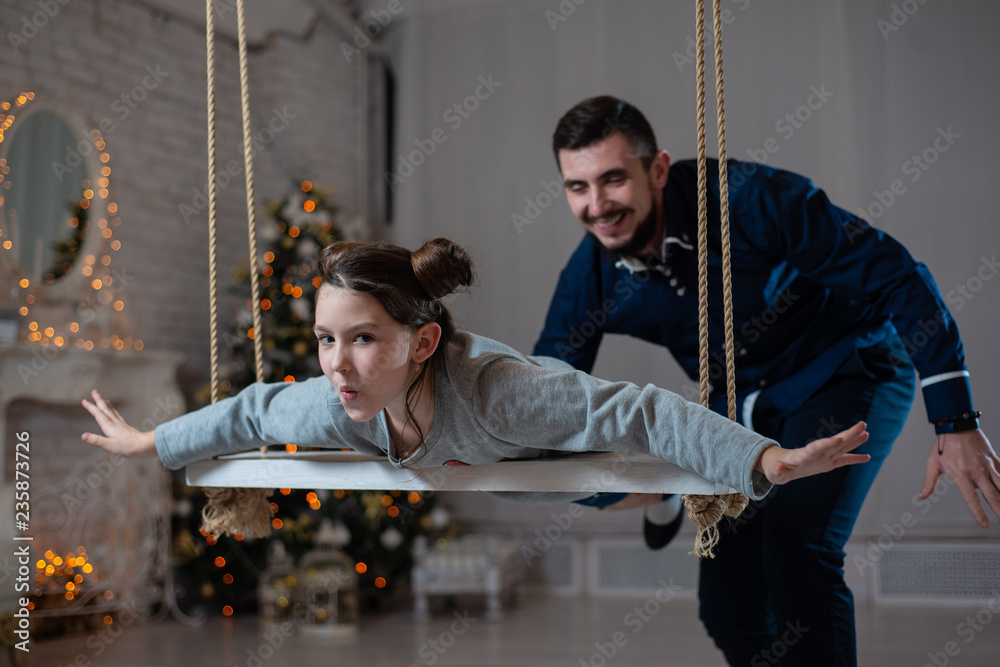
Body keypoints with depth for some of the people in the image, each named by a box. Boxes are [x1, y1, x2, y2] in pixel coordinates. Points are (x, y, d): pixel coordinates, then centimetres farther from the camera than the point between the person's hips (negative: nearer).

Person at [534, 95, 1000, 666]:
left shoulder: (748, 198, -29)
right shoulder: (589, 278, -15)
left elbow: (897, 277, -25)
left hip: (847, 374, -5)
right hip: (739, 407, 5)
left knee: (797, 545, -28)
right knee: (728, 606, 7)